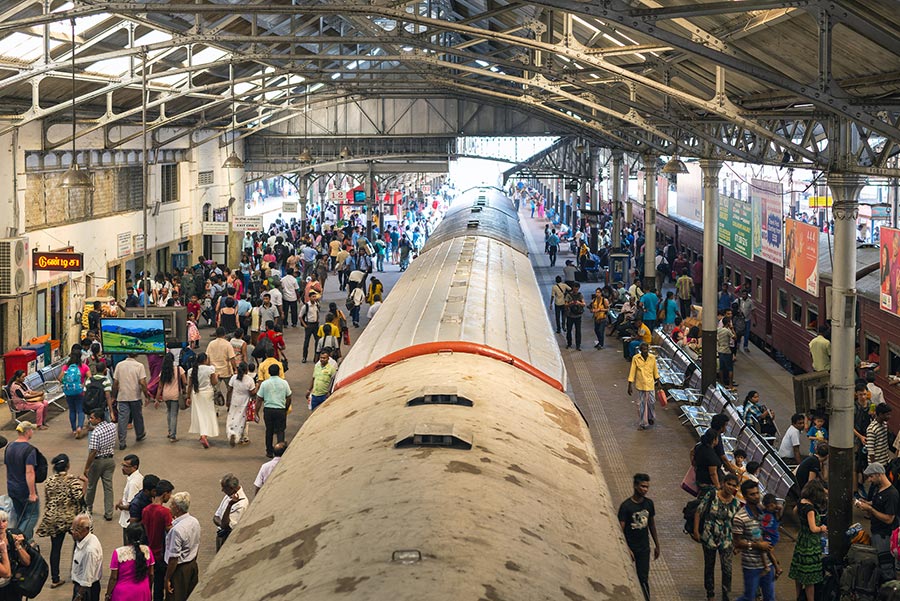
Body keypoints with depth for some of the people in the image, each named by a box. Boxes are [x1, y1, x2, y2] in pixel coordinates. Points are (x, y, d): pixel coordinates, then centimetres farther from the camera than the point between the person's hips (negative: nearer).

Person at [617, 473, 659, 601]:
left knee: (643, 578, 1)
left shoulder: (648, 503, 0)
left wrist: (657, 545, 15)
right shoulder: (626, 506, -16)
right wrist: (627, 550, -22)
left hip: (644, 548, 3)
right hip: (630, 548, -3)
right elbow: (620, 530, -16)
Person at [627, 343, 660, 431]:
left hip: (650, 384, 2)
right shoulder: (636, 358, -9)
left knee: (652, 402, 6)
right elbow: (632, 372, -6)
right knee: (642, 404, 4)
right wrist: (630, 385, -7)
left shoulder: (652, 358, -3)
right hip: (640, 385, -2)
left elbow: (655, 370, 10)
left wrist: (657, 380, 18)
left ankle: (650, 417, 36)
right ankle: (644, 423, 13)